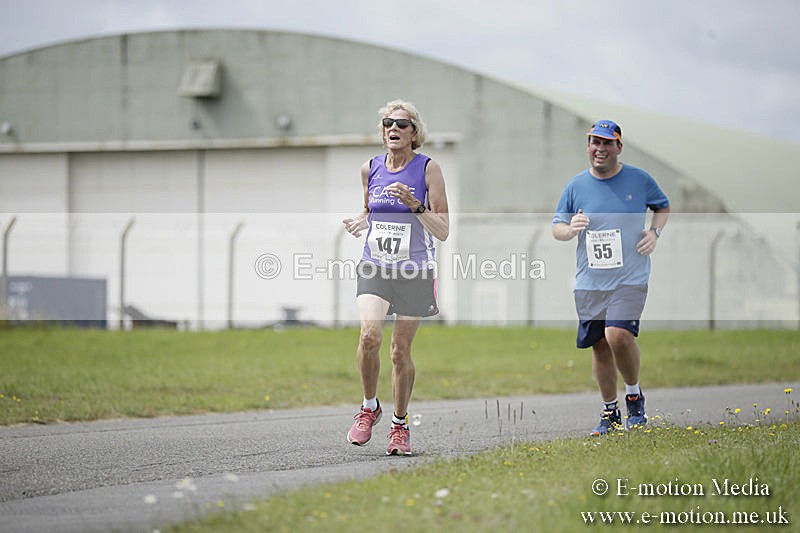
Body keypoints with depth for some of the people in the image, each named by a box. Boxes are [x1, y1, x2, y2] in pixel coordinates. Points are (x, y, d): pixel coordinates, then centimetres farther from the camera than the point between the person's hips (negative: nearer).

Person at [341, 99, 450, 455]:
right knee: (369, 335, -21)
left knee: (401, 351, 2)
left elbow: (443, 231, -5)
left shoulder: (428, 169, -4)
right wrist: (358, 223, 2)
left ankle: (400, 424, 20)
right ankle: (369, 407, 2)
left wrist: (415, 205, -21)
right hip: (374, 267, 2)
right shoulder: (370, 169, 7)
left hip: (415, 271, -2)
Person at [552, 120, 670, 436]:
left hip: (630, 278, -3)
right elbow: (556, 228, 11)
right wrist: (570, 229, -12)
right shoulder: (576, 186, 4)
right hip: (589, 281, 3)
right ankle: (610, 412, 24)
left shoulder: (639, 180, 1)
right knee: (600, 347, 7)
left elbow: (663, 206, 19)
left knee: (619, 336, -23)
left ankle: (634, 395, 2)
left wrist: (655, 232, 0)